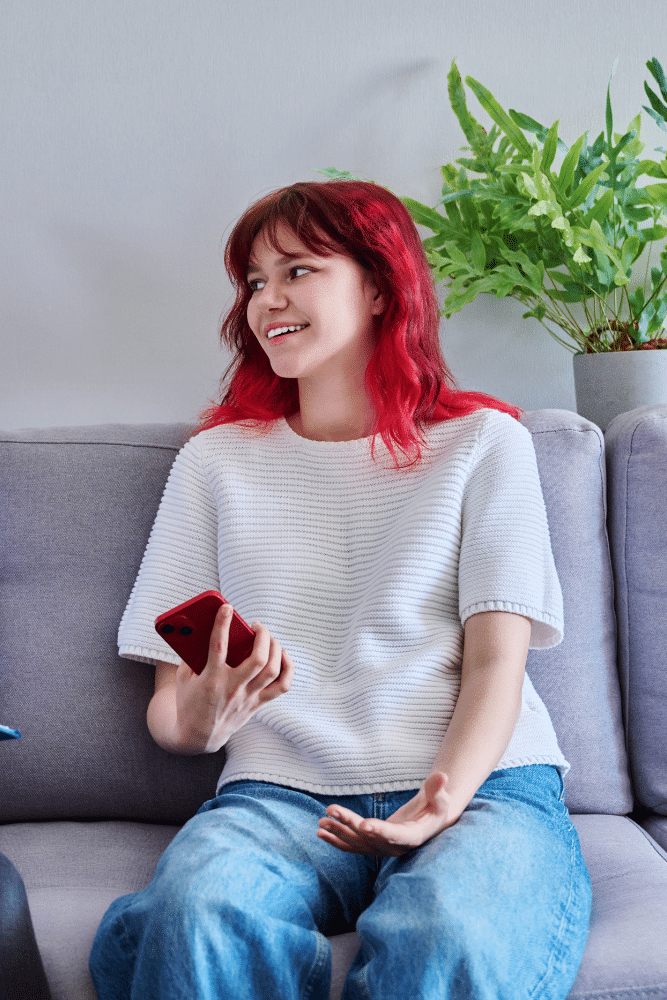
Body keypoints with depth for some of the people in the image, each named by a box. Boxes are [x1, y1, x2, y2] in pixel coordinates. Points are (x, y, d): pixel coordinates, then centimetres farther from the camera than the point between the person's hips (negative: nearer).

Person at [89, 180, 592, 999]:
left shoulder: (483, 441, 13)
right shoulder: (216, 460, 18)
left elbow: (496, 662, 3)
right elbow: (169, 710, 13)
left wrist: (445, 796, -17)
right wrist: (203, 713, -13)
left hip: (481, 780, -1)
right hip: (282, 790, 2)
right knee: (194, 917, -33)